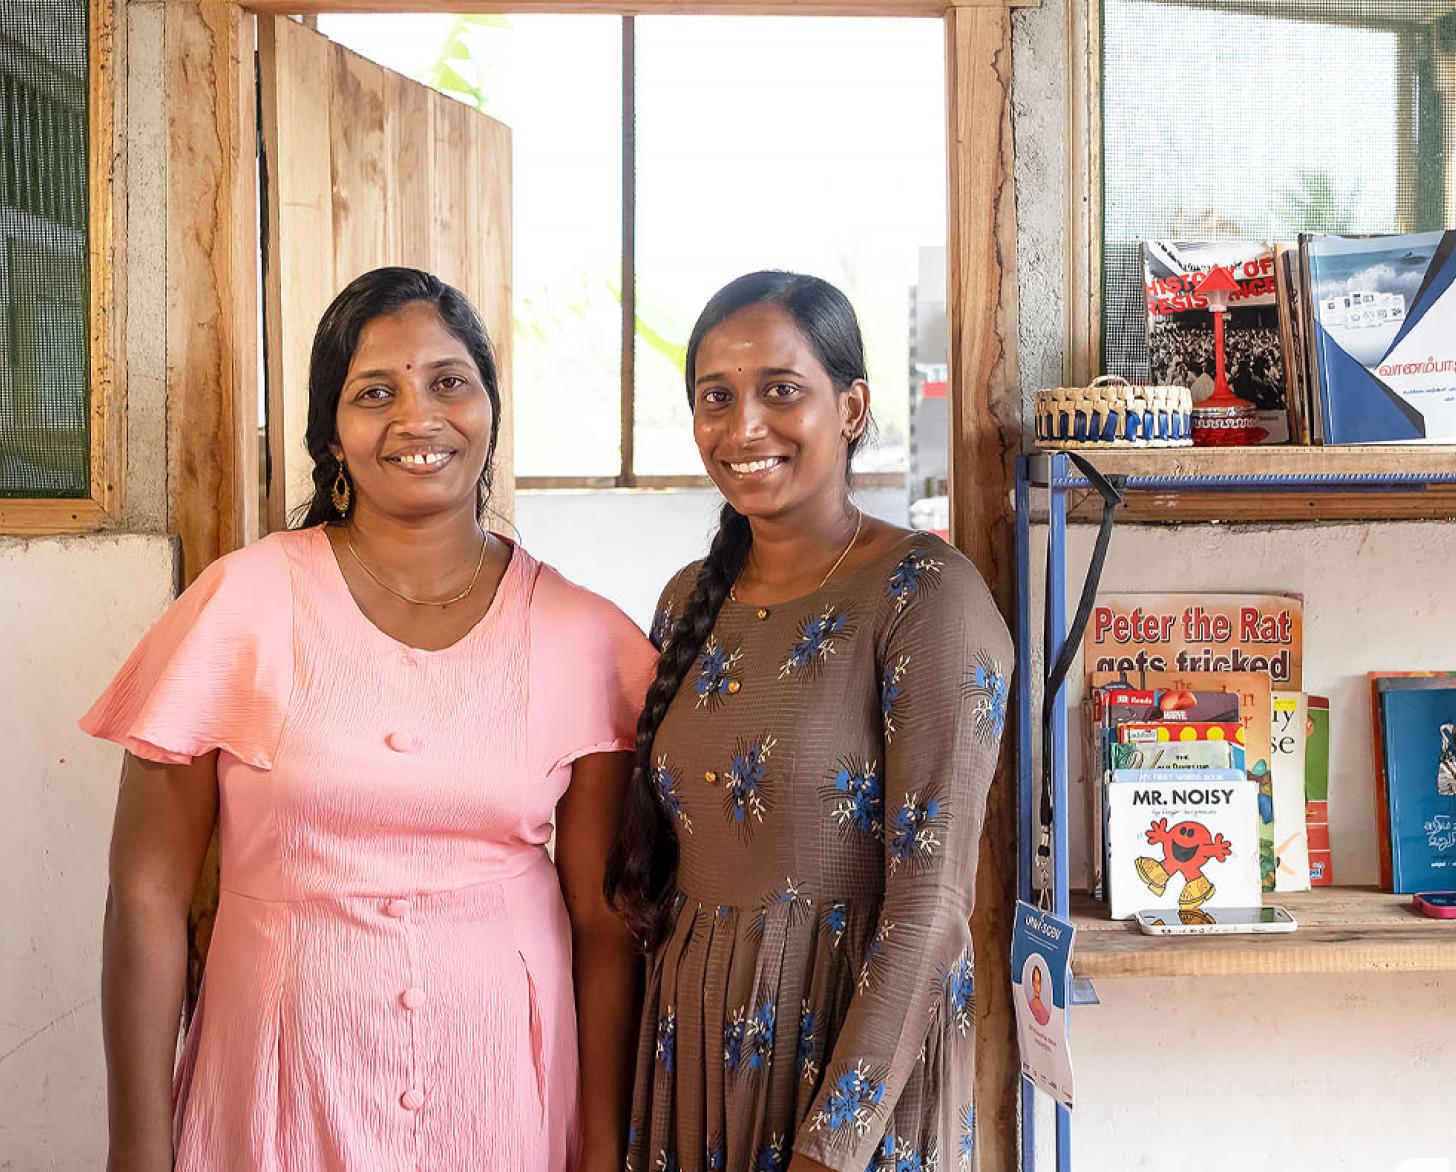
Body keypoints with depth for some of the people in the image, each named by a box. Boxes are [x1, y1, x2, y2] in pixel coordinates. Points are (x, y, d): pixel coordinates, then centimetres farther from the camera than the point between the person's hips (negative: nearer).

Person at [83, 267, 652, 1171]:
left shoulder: (582, 637, -3)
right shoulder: (243, 602, -8)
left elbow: (604, 920, -1)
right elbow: (148, 894, -6)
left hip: (502, 1083, 1)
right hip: (286, 1081, -1)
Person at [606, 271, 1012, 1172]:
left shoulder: (926, 595, -14)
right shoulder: (693, 600, 6)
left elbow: (929, 899, -18)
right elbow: (654, 858, 12)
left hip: (854, 1046, -6)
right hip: (690, 1041, 6)